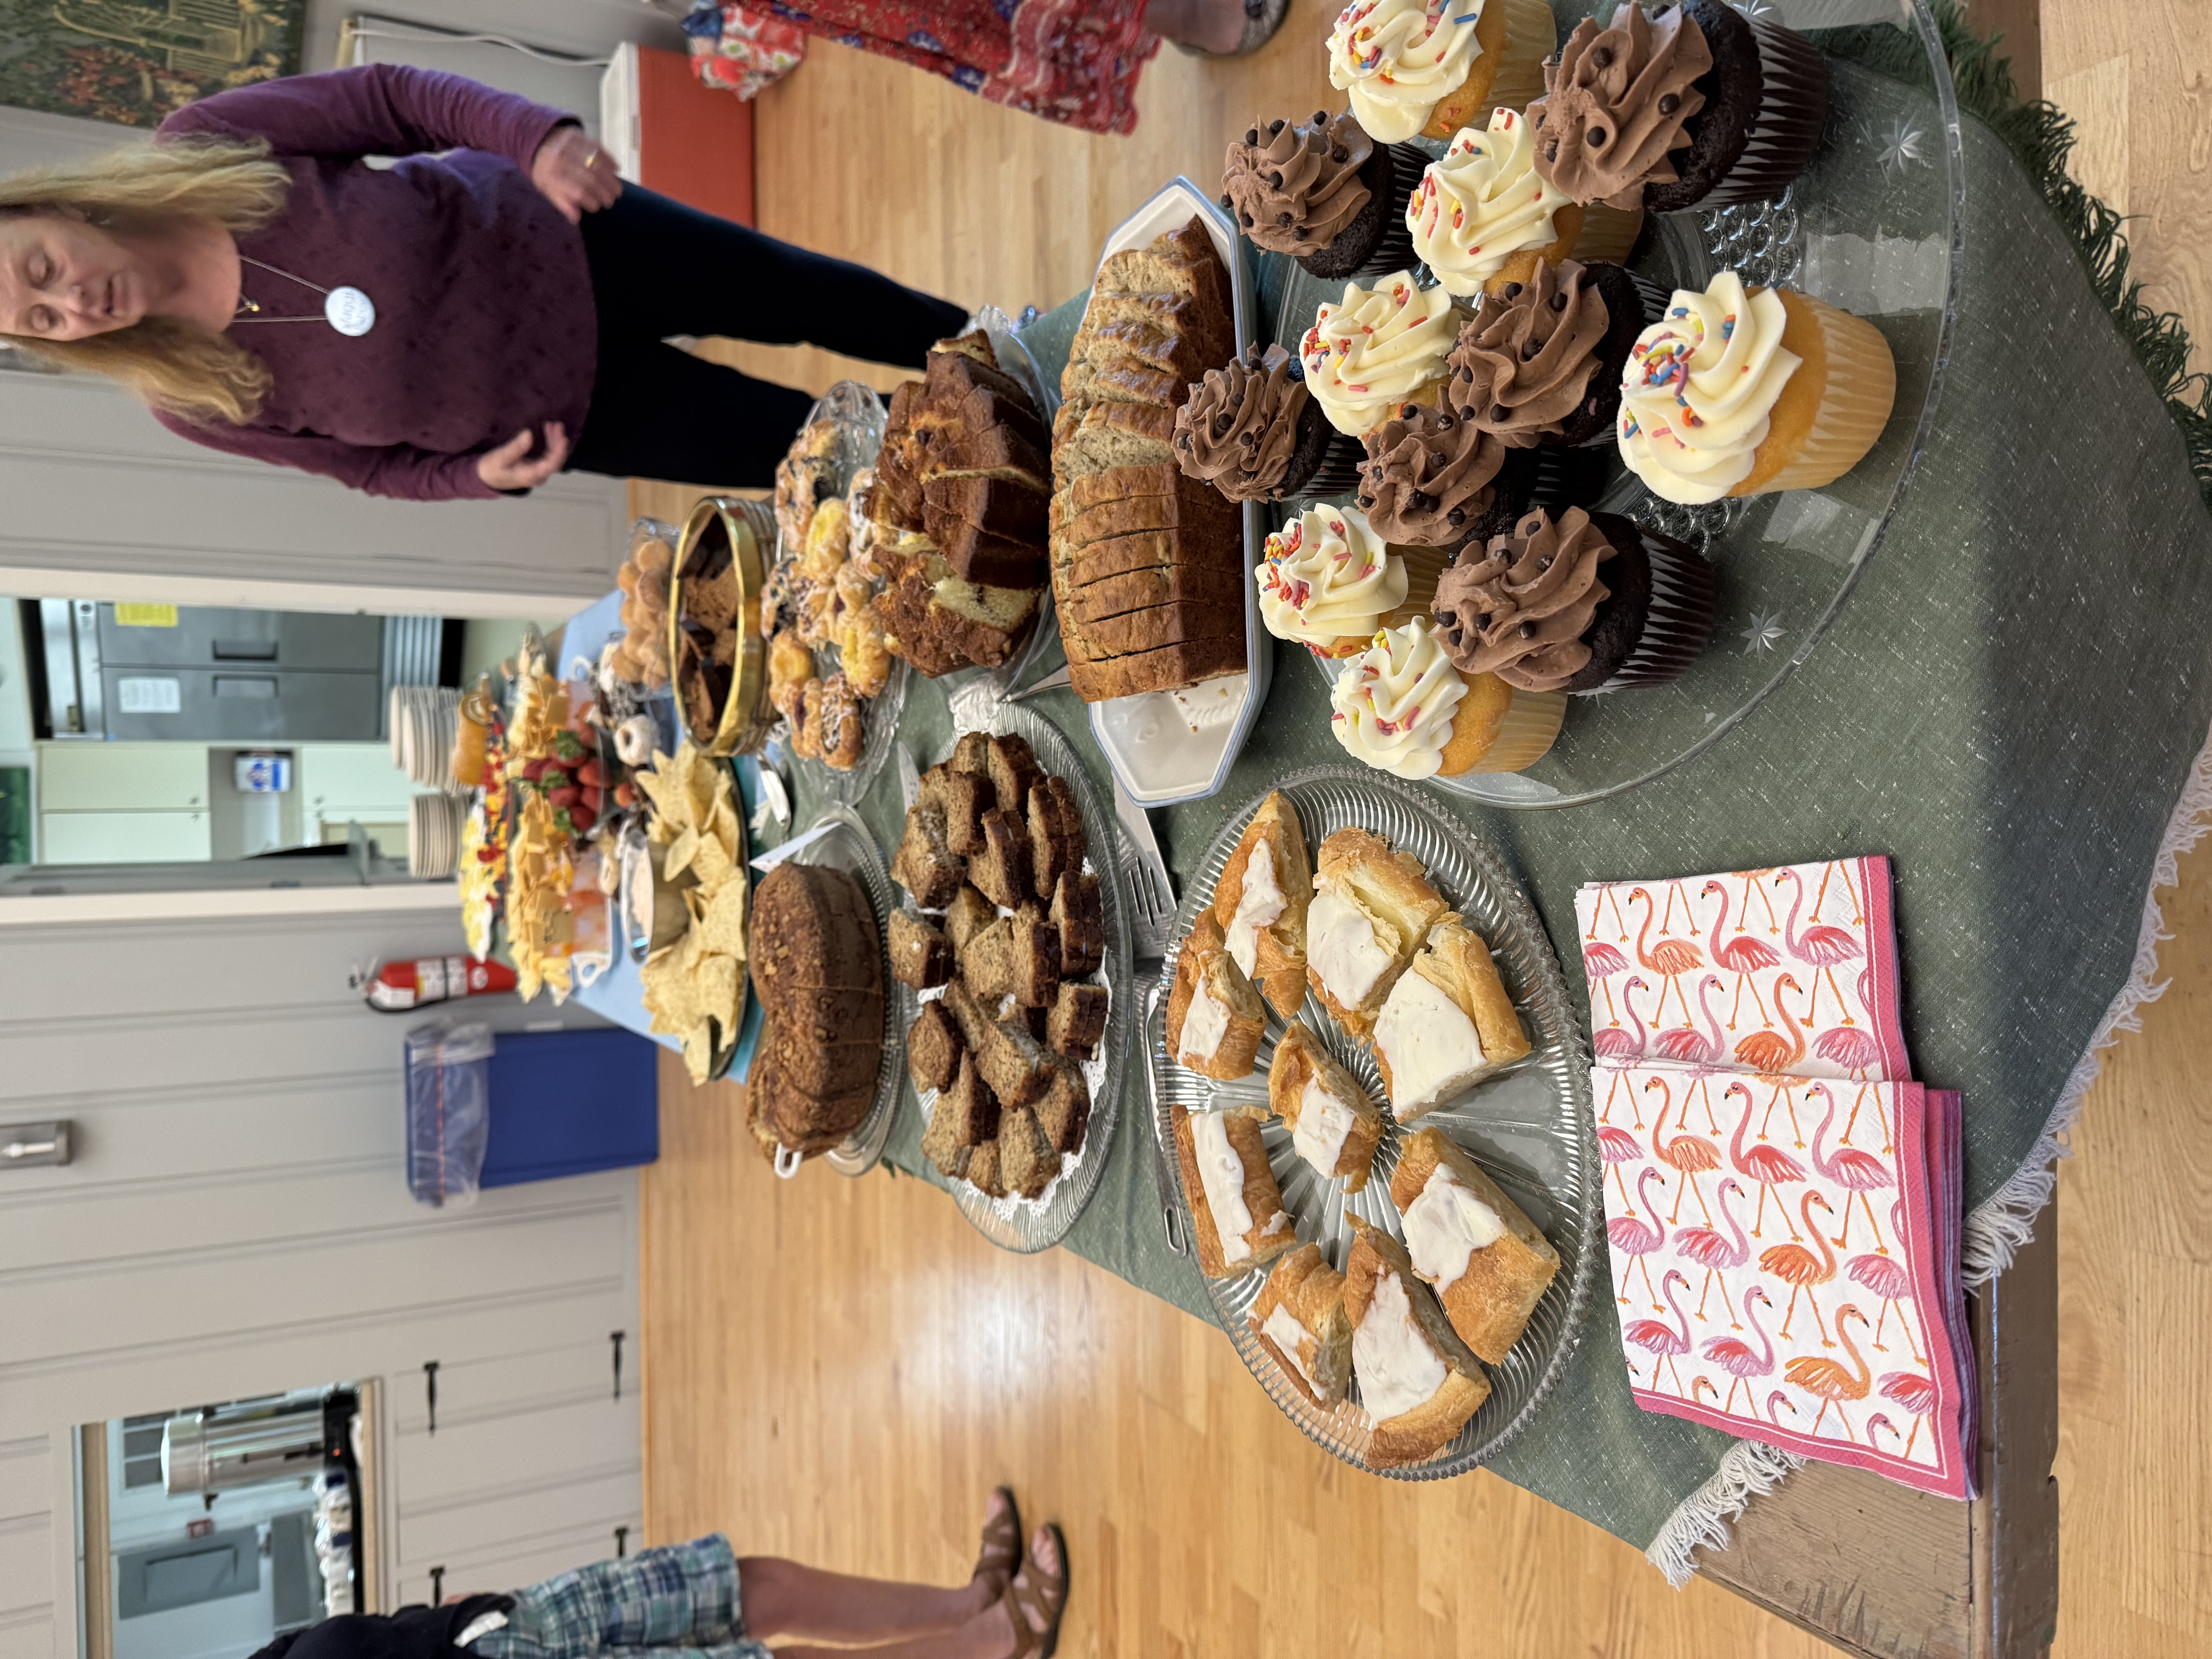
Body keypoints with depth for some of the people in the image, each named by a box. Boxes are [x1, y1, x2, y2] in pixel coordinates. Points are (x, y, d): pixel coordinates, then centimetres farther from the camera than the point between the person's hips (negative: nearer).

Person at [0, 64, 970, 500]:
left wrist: (533, 136, -29)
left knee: (808, 296, 13)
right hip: (566, 402, 0)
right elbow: (374, 464, -1)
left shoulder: (198, 145, -18)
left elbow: (389, 98, -12)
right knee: (809, 441, 4)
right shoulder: (192, 402, -13)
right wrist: (480, 475, -19)